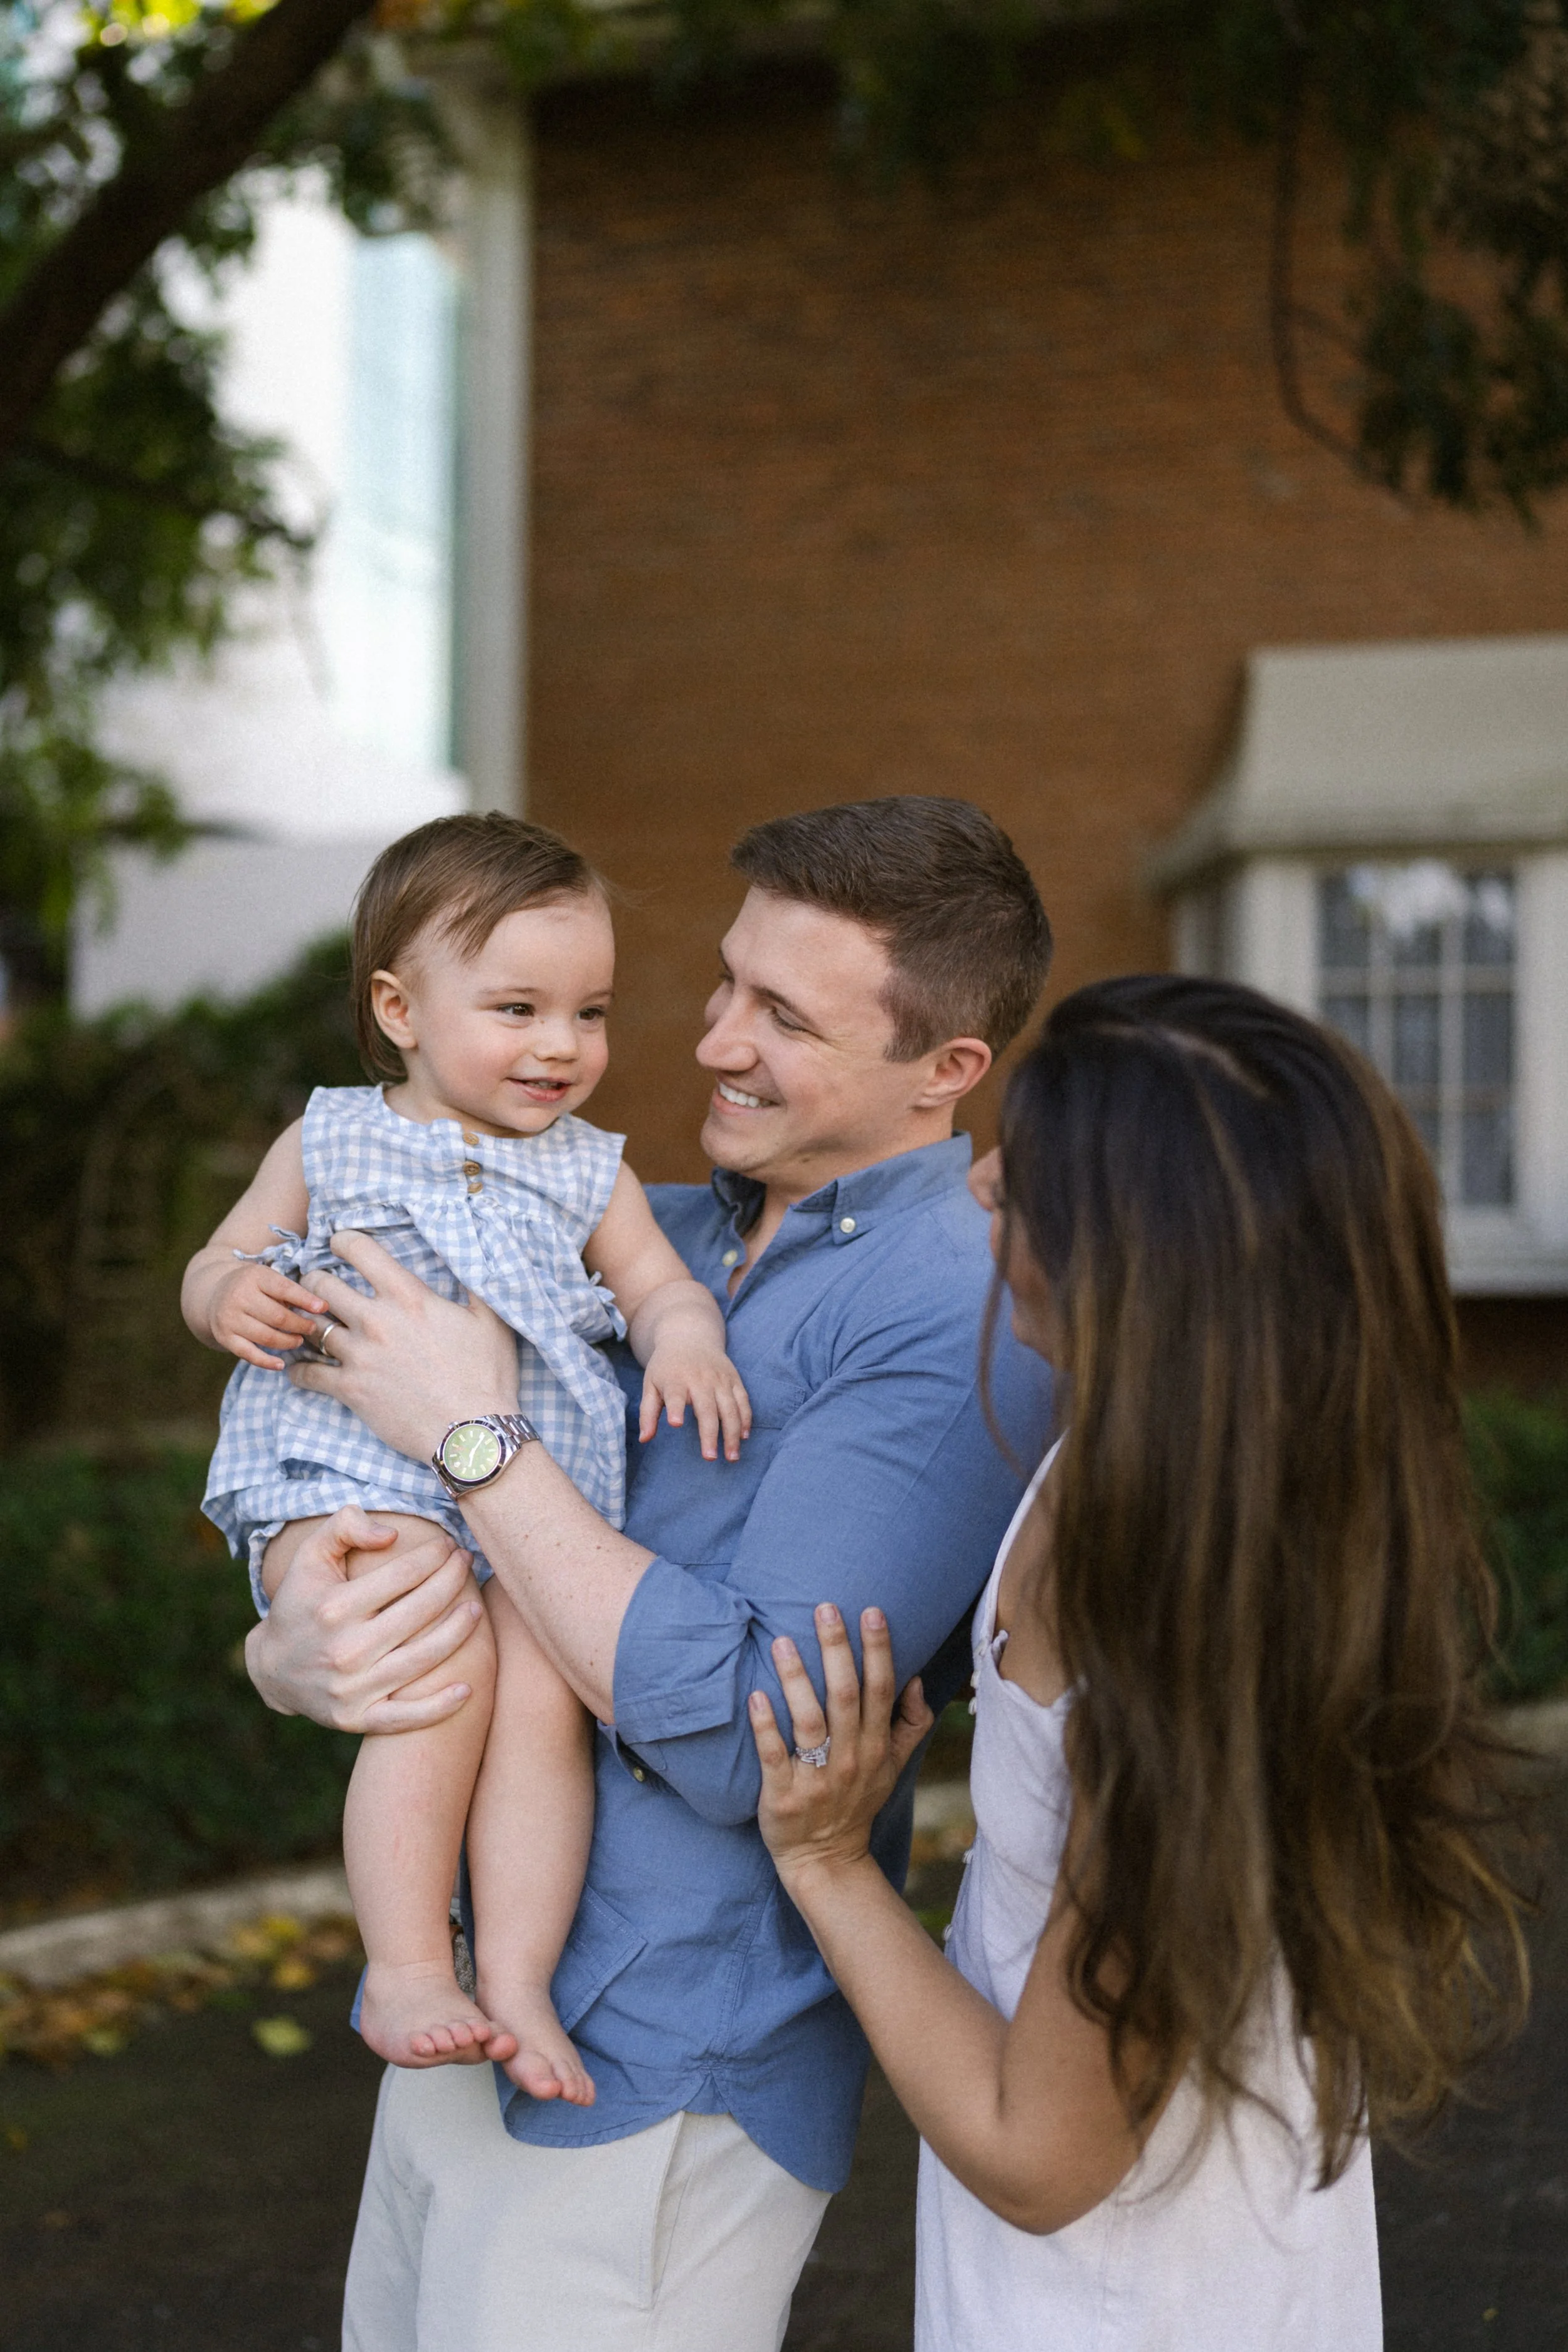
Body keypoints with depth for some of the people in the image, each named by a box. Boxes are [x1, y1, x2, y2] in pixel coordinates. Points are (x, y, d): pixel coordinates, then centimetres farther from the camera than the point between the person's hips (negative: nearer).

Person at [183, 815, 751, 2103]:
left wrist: (686, 1337, -9)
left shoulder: (588, 1171, 19)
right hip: (347, 1477, -2)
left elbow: (662, 1283, 15)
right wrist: (232, 1293, -6)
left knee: (543, 1685, -23)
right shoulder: (331, 1140, 14)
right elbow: (219, 1264, 19)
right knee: (446, 1663, -28)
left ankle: (518, 1984, -15)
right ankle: (407, 1969, -19)